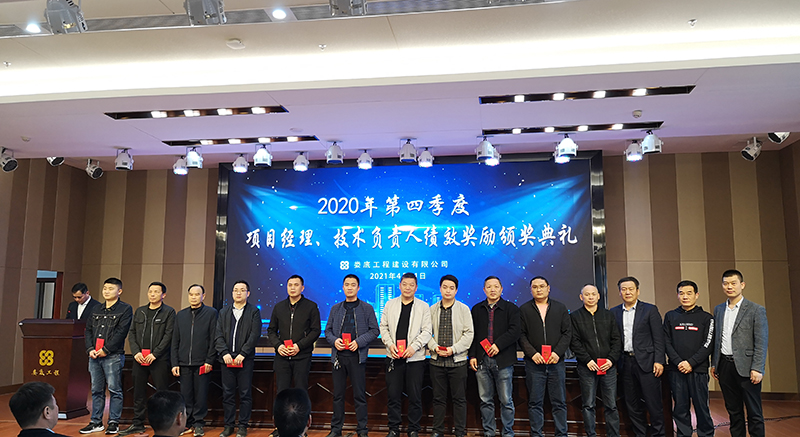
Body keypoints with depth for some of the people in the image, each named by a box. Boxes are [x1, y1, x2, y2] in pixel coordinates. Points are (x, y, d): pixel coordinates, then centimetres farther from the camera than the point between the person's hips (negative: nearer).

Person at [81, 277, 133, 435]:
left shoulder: (125, 309, -2)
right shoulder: (96, 310, 17)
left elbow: (121, 332, -10)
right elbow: (88, 330, 15)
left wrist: (106, 350, -14)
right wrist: (90, 349, -1)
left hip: (113, 356, -6)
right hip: (94, 356, 6)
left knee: (114, 390, -2)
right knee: (96, 390, 10)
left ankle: (114, 422, 6)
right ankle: (96, 422, 19)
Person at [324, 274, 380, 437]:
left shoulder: (367, 308, 3)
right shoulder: (335, 308, 12)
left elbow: (374, 330, 0)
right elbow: (328, 330, 14)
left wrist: (359, 342, -12)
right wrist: (334, 340, -7)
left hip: (357, 356, -3)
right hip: (339, 355, 3)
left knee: (359, 395, 2)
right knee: (338, 394, 9)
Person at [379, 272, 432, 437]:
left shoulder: (423, 307, 5)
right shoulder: (390, 305, 11)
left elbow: (427, 331, 0)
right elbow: (383, 327, 11)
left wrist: (414, 346, -12)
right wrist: (389, 344, -5)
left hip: (415, 357, -1)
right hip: (394, 357, 2)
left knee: (415, 396, 2)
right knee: (393, 395, 5)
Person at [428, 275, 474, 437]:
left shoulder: (464, 309, 1)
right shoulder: (432, 309, 7)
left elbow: (469, 333, -3)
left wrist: (453, 349, -12)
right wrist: (434, 347, -9)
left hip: (457, 361, -2)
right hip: (436, 360, 2)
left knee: (459, 398, 4)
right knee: (438, 398, 9)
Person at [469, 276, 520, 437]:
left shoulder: (511, 308, 3)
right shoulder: (477, 309, 13)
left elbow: (515, 331, -7)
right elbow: (472, 334, 12)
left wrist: (498, 344, -15)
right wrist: (472, 355, 3)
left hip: (503, 360, -3)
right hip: (482, 361, 3)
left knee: (506, 400, 2)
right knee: (485, 400, 8)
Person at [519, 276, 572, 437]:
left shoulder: (561, 308, 10)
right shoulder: (524, 310, 7)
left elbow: (567, 333, 5)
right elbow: (521, 335, 3)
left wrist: (558, 352, -8)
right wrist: (532, 353, -11)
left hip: (556, 362, 1)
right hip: (534, 363, -1)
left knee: (559, 402, 5)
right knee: (535, 403, 4)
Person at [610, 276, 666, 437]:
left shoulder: (650, 310, 1)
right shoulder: (614, 312, 9)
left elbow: (658, 338, -2)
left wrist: (659, 361, -9)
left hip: (646, 362, -3)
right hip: (626, 363, 3)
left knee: (653, 402, -1)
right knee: (632, 404, 9)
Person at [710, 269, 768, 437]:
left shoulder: (756, 310, -4)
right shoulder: (718, 310, 12)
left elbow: (761, 343, -8)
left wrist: (757, 368, -14)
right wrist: (714, 364, 12)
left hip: (745, 367, -5)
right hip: (725, 365, 5)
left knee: (754, 412, 2)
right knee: (733, 410, 13)